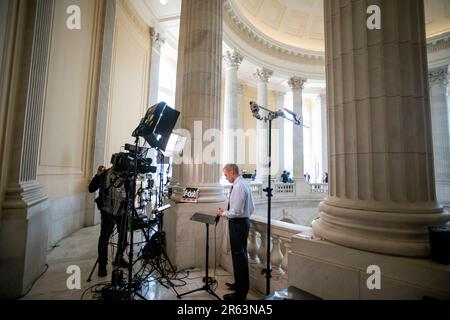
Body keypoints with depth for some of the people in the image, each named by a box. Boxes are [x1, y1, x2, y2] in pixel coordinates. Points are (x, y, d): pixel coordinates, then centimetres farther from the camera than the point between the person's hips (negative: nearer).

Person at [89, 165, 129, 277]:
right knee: (104, 238, -3)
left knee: (123, 237, 12)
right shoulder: (105, 174, -4)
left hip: (123, 211, 2)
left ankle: (119, 259, 34)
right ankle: (102, 265, 15)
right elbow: (91, 189, -5)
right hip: (108, 211, -2)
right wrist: (97, 175, -17)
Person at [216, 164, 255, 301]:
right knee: (241, 255, 21)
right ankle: (241, 284, 39)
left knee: (238, 256, 2)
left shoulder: (238, 187, -22)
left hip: (238, 224, -10)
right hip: (244, 221, 10)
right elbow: (251, 208, 14)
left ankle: (240, 293, 18)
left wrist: (223, 213, -9)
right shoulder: (244, 184, 9)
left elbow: (236, 211, -25)